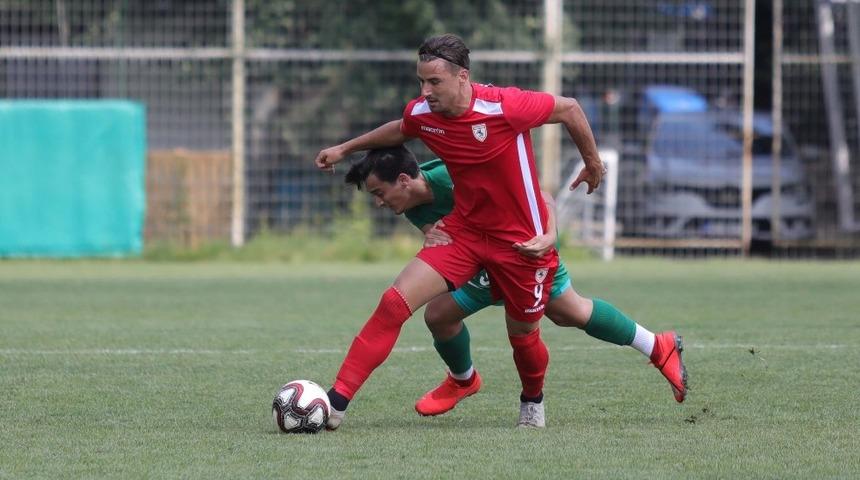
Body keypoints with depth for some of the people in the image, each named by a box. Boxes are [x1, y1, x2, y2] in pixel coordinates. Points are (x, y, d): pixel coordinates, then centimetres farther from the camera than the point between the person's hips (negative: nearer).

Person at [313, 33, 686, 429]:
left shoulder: (503, 107, -25)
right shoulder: (421, 115, -8)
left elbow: (568, 109, -9)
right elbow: (400, 130, 19)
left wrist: (593, 162, 4)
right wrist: (345, 148, 26)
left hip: (521, 240, -4)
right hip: (464, 230, 4)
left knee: (522, 334, 10)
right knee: (395, 301, -14)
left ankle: (533, 400, 46)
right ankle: (337, 401, -15)